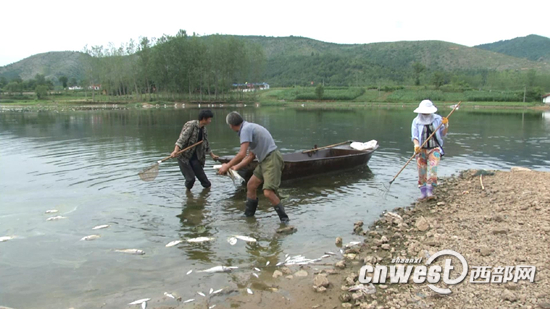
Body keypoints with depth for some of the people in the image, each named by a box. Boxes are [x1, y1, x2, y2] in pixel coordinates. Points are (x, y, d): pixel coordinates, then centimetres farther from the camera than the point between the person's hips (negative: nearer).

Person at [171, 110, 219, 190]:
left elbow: (206, 144, 22)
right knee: (190, 178, -9)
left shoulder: (204, 130, 7)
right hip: (184, 156, -6)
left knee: (202, 177, 2)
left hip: (194, 157, 6)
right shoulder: (190, 125, -15)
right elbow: (182, 138, -27)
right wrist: (176, 150, -41)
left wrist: (212, 155, 32)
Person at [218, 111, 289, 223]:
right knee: (251, 185, 15)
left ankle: (284, 219, -5)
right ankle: (248, 214, 28)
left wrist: (227, 166, -7)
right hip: (264, 160, 10)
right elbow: (251, 155, 21)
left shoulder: (245, 129, -14)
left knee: (268, 192, -17)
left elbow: (242, 154, -20)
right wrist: (236, 167, 23)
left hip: (271, 159, -10)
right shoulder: (248, 127, 16)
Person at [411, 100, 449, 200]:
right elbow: (415, 136, -6)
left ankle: (430, 191, -20)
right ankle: (423, 192, 4)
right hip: (421, 149, 0)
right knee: (422, 171, -2)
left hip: (434, 148, 0)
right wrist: (416, 145, -24)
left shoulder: (437, 119, 6)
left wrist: (446, 126, -10)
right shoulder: (416, 121, 3)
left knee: (432, 167, -18)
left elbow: (442, 134, 9)